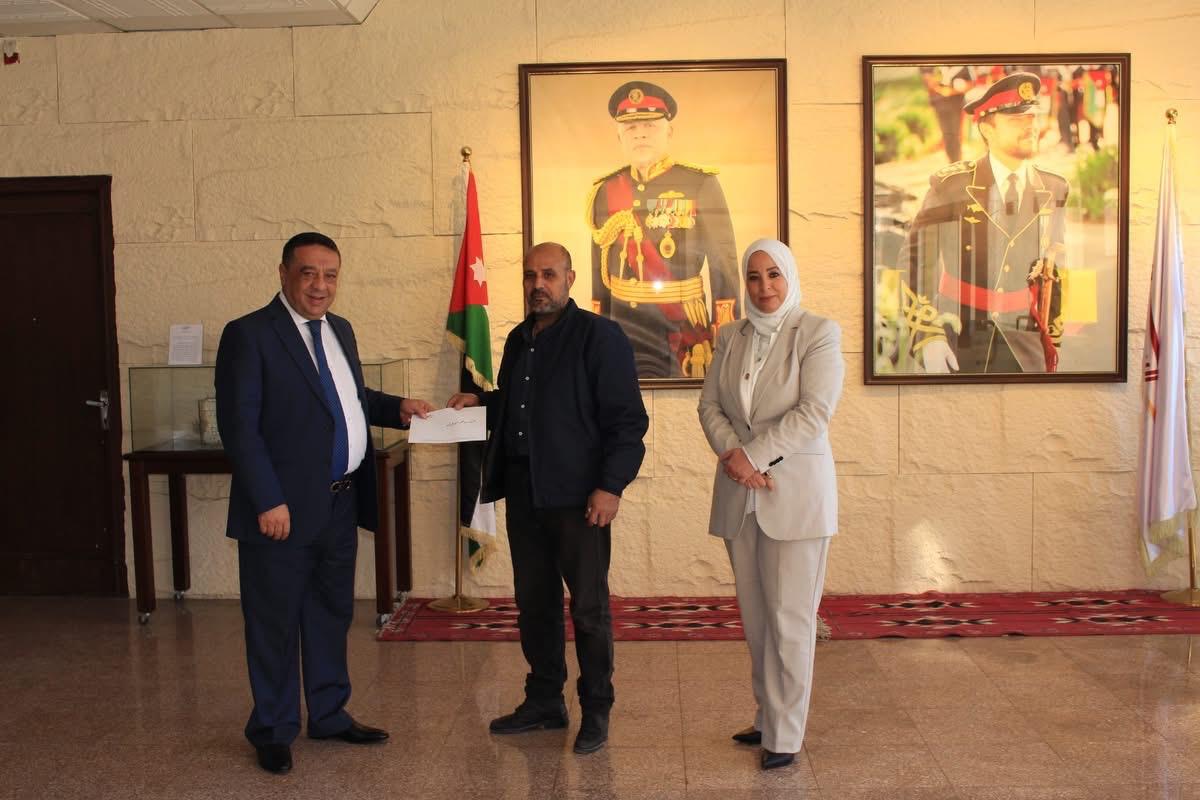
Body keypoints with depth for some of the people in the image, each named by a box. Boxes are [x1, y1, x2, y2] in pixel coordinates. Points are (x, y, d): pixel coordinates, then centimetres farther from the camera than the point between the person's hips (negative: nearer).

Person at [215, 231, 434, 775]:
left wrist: (397, 408, 4)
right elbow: (239, 426, -16)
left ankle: (328, 715, 35)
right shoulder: (249, 335, -12)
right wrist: (268, 501, -21)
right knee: (275, 623, 7)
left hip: (340, 505, 7)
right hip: (283, 510, -7)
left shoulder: (340, 330, 12)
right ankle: (273, 731, 24)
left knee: (332, 613, 19)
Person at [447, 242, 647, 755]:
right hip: (523, 490, 7)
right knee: (534, 601, 14)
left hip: (577, 494, -7)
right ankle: (544, 701, 28)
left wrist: (611, 485, -18)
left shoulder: (599, 336, -7)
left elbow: (626, 419, -12)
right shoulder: (519, 339, 16)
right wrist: (479, 401, 10)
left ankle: (596, 711, 16)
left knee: (588, 606, 2)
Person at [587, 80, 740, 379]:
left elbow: (724, 268, -5)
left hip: (685, 329, -2)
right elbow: (600, 272, 11)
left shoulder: (701, 186, -5)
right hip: (625, 332, 2)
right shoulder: (605, 192, 5)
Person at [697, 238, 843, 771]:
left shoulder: (818, 334, -4)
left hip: (794, 492, -5)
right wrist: (732, 454, -10)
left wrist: (754, 456, -16)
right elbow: (710, 405, 8)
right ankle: (767, 719, 25)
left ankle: (785, 736, 8)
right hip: (739, 495, 5)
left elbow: (814, 412, -13)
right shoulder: (731, 337, 12)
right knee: (754, 617, 11)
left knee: (789, 619, -2)